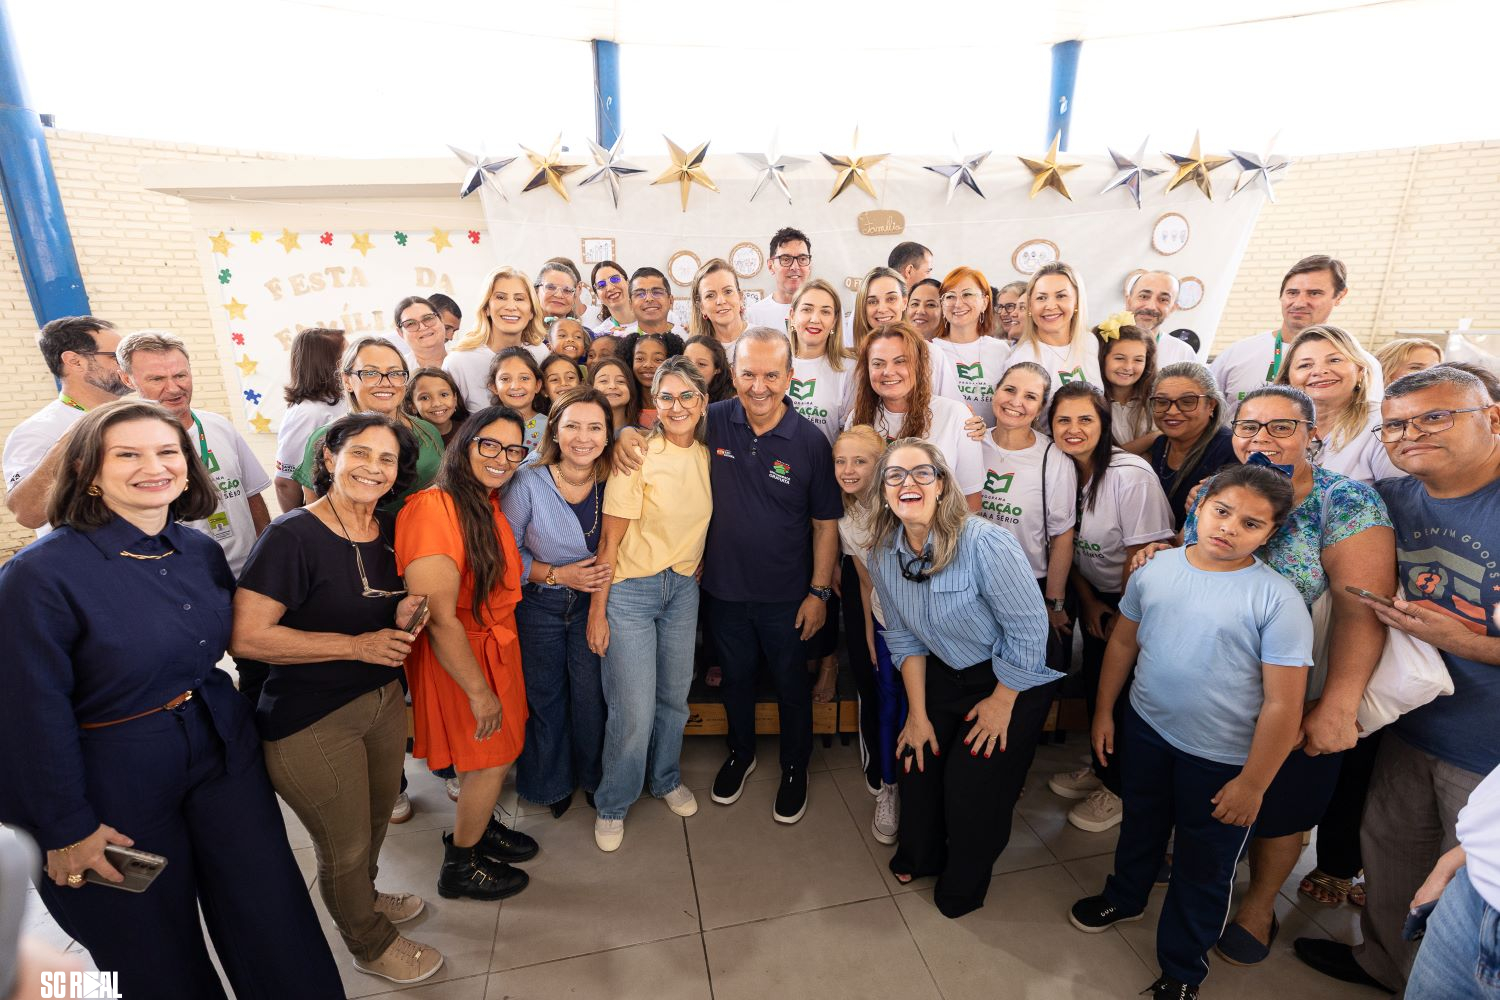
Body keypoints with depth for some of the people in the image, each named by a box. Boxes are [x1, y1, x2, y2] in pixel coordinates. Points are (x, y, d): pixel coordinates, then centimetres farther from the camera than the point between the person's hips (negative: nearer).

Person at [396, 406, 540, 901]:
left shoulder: (491, 504, 3)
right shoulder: (433, 509, -26)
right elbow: (439, 618, -26)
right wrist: (479, 691, -20)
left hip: (496, 647, 8)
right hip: (457, 659, -8)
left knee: (492, 754, 21)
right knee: (488, 762, 8)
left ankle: (480, 828, 47)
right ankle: (459, 867, 33)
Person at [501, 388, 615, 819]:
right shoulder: (529, 483, -18)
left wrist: (608, 571, -11)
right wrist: (557, 575, -19)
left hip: (593, 602, 1)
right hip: (539, 605, -1)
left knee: (590, 696, 7)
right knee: (545, 698, 14)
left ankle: (593, 776, 37)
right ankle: (552, 781, 41)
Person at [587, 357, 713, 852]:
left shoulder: (706, 457, 3)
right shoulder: (636, 456, -14)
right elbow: (610, 541, -12)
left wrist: (694, 576, 11)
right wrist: (597, 612, -11)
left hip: (684, 589, 5)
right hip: (630, 591, -5)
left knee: (675, 696, 17)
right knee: (634, 710, -2)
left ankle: (666, 779, 43)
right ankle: (612, 805, 24)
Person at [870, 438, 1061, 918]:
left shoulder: (985, 542, -31)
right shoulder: (884, 556, -11)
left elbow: (1029, 631, -23)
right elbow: (905, 639, 0)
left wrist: (1001, 703, -13)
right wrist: (918, 713, -1)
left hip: (1013, 679, -5)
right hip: (945, 674, 5)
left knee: (972, 784, -1)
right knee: (918, 759, 6)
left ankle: (964, 886, 32)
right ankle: (919, 855, 39)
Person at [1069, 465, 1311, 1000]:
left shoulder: (1277, 599, -20)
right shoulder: (1155, 568, -7)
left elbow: (1282, 704, -17)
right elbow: (1124, 641, 5)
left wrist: (1253, 783, -14)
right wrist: (1104, 711, 8)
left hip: (1221, 758, -3)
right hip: (1144, 729, 4)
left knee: (1203, 870, 17)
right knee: (1140, 824, 28)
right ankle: (1124, 896, 57)